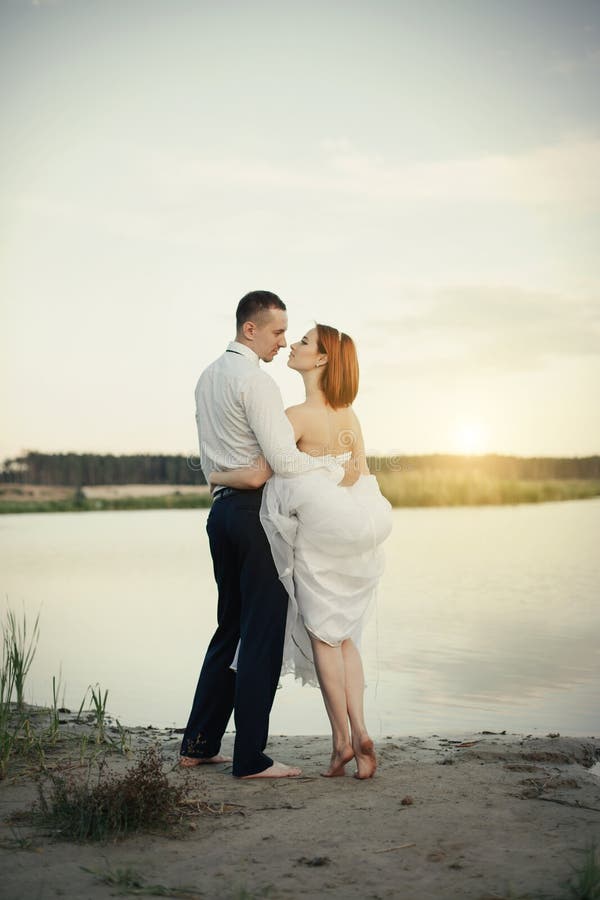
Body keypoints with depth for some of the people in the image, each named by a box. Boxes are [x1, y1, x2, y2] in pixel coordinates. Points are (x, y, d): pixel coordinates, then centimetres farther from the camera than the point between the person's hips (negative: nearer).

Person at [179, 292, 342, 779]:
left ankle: (199, 744, 21)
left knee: (230, 628, 16)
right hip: (257, 510, -9)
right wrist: (340, 469, -8)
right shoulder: (255, 381, -13)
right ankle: (250, 757, 1)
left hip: (222, 507, 9)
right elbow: (284, 460, -19)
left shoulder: (208, 377, 16)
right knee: (263, 634, -4)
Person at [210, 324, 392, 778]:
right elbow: (362, 474, 8)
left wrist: (214, 476, -1)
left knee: (323, 636, 5)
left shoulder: (299, 416, -15)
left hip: (317, 534, -7)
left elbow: (257, 474, -18)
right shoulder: (349, 413, 8)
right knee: (344, 635, 14)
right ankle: (360, 732, 5)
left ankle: (342, 740, 9)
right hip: (354, 533, 7)